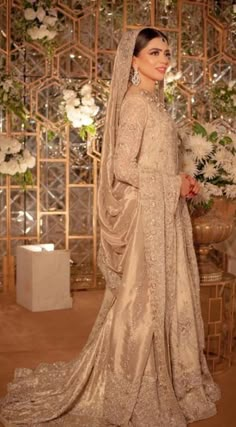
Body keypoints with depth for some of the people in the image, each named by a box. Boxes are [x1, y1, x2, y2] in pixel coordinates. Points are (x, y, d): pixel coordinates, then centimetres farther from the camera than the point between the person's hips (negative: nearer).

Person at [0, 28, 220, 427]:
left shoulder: (151, 102, 16)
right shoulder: (135, 102, -13)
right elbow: (122, 168, -20)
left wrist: (179, 182, 5)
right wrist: (174, 184, -12)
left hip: (162, 213, 9)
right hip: (145, 215, -9)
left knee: (163, 297, 15)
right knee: (143, 301, -1)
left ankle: (160, 382, 29)